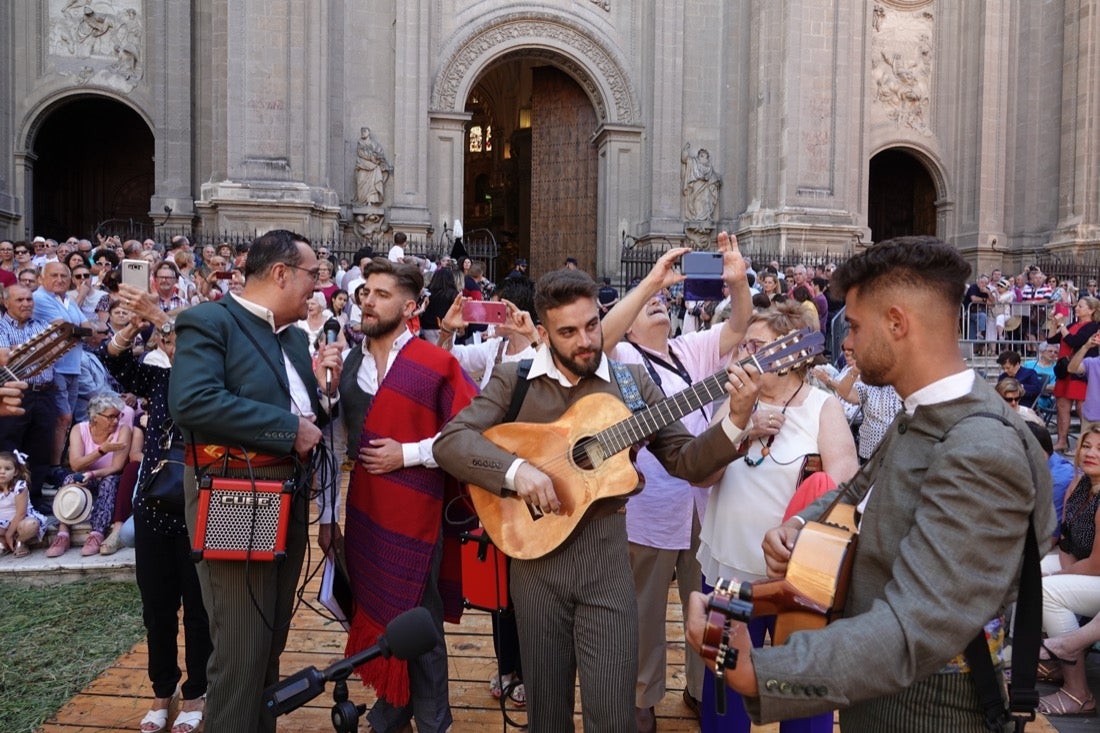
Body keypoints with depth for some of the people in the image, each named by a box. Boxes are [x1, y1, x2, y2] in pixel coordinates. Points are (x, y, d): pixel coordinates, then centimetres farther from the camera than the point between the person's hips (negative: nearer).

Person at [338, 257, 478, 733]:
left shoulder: (437, 364, -11)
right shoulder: (350, 363, 9)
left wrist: (407, 454, -15)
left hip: (414, 512, -5)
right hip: (364, 509, 6)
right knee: (377, 613, 16)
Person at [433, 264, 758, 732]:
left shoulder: (632, 381, 1)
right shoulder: (512, 381, -1)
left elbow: (685, 461, 0)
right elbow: (449, 441, -10)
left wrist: (734, 423, -18)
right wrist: (516, 469, -25)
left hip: (607, 562, 0)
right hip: (536, 563, 0)